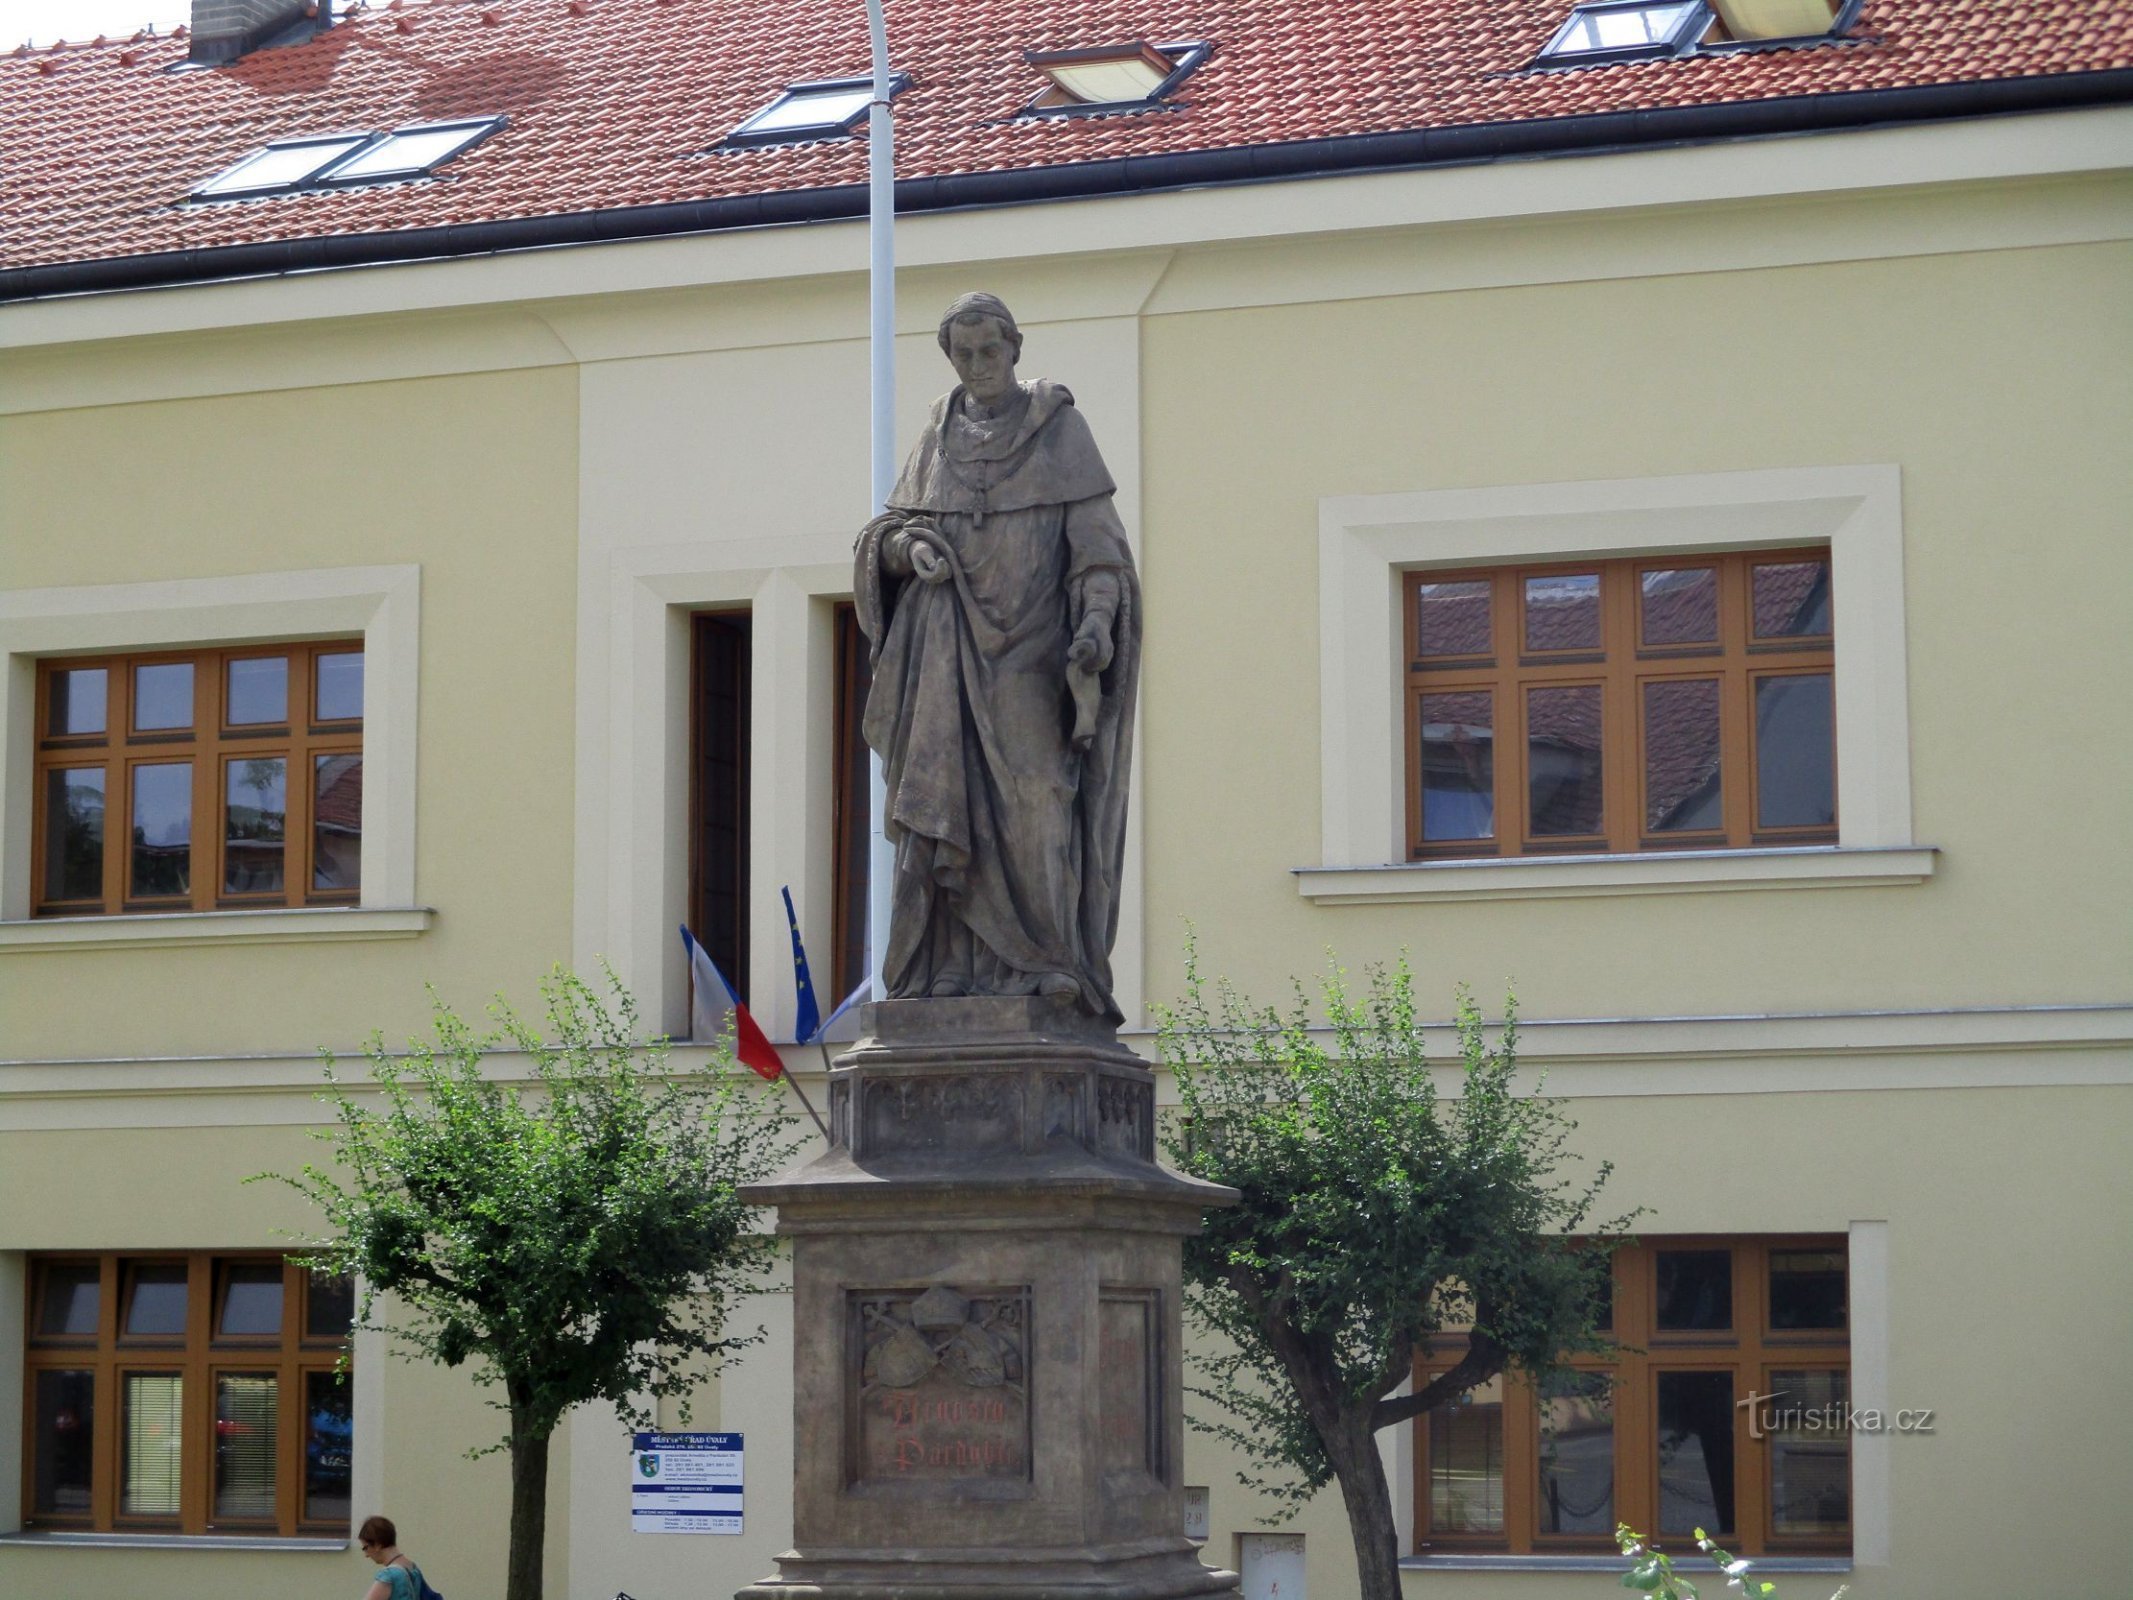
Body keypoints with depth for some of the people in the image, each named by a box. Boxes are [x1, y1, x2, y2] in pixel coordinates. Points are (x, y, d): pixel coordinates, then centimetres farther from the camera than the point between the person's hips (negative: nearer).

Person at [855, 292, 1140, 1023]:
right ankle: (954, 966, -6)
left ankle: (1046, 964, -11)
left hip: (1032, 641, -3)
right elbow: (889, 533, 16)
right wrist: (908, 546, -8)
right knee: (946, 802, -5)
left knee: (1035, 796, -12)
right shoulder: (940, 435, 14)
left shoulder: (1059, 427, 3)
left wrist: (1098, 619, -19)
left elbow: (1097, 537, -4)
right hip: (951, 646, 4)